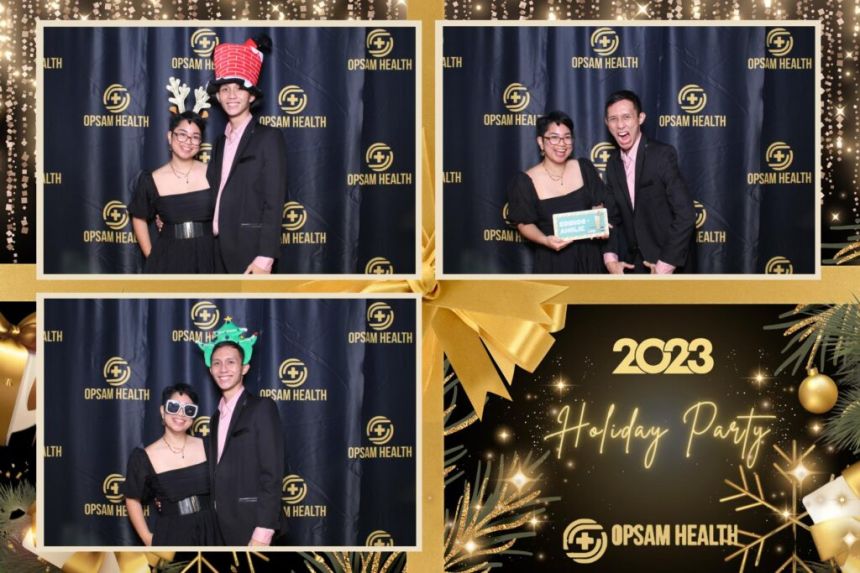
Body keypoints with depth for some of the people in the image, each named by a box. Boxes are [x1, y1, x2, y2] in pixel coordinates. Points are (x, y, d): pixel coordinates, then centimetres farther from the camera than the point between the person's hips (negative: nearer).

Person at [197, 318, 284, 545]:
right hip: (223, 526, 7)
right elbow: (218, 475, 16)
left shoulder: (262, 408, -6)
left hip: (250, 525, -7)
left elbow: (272, 474, -12)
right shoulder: (217, 418, 17)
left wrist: (263, 530, -19)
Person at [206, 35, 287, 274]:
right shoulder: (221, 142, 17)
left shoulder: (268, 138, -5)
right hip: (221, 249, 7)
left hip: (250, 249, -7)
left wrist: (265, 257, -18)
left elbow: (274, 202, -11)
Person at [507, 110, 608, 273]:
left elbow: (598, 206, 8)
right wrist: (545, 240, -23)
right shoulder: (525, 182, -9)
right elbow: (524, 224, -5)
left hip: (588, 256, 3)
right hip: (552, 260, -3)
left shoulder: (585, 168, 0)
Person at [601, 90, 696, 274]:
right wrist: (610, 258, -7)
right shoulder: (613, 163, 5)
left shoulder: (662, 154, -15)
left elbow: (685, 214, -19)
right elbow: (612, 216, 9)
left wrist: (666, 264, -20)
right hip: (635, 264, 6)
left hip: (670, 264, -6)